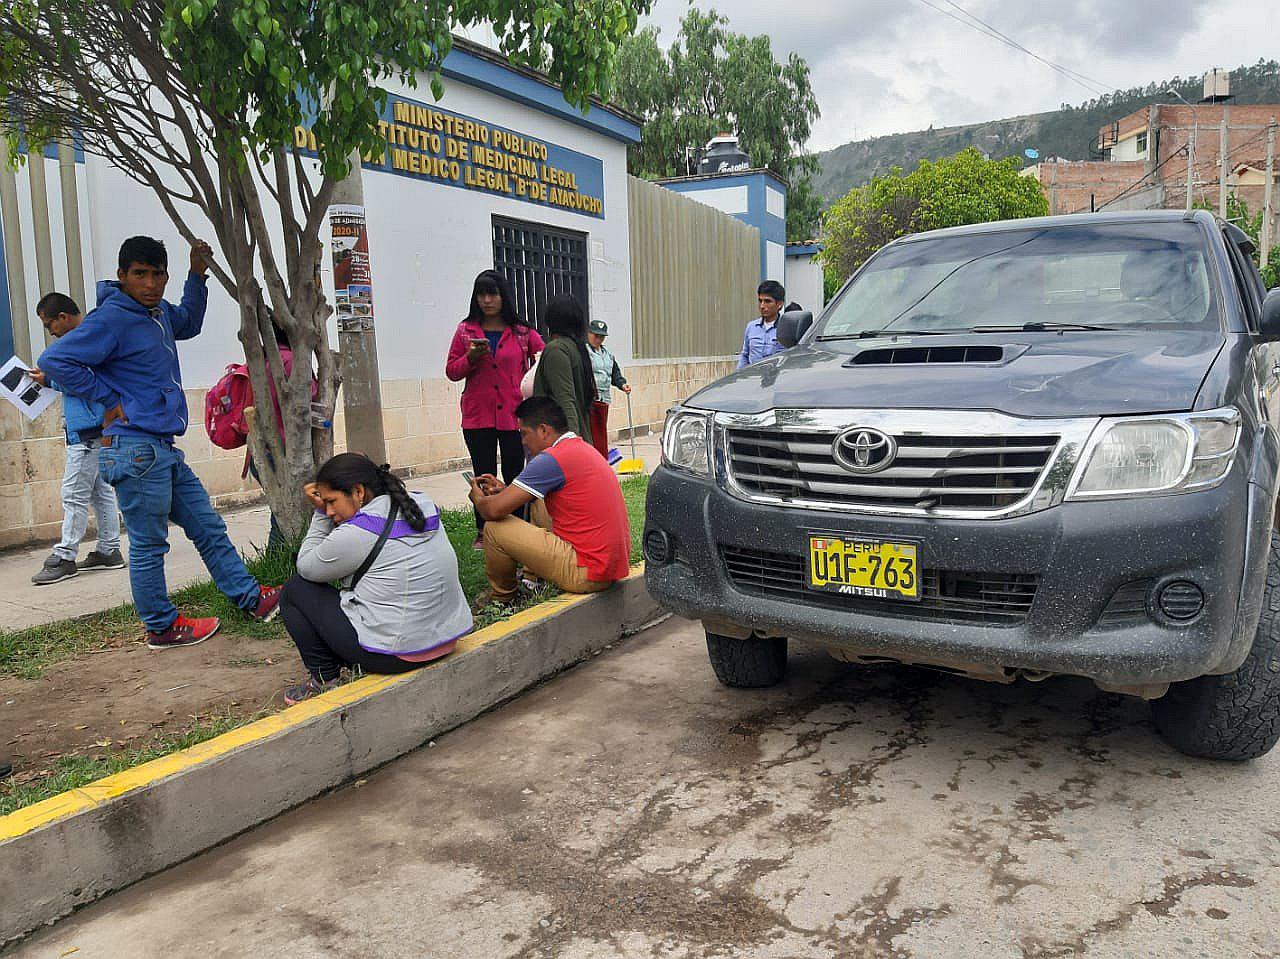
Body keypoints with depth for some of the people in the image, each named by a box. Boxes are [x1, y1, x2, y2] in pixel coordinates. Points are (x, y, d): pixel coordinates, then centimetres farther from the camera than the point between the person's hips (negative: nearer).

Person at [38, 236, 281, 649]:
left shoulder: (158, 312, 13)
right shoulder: (111, 319, -13)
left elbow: (189, 324, 35)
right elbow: (54, 360, -18)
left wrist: (197, 274, 23)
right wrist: (111, 400, -14)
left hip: (165, 451, 9)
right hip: (136, 450, -9)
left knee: (208, 528, 12)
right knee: (149, 545, 2)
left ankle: (253, 599, 20)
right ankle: (162, 627, 14)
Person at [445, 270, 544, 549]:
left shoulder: (522, 332, 3)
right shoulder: (465, 330, 6)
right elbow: (451, 371, 7)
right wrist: (470, 359, -12)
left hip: (514, 414, -1)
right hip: (478, 416, 1)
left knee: (515, 474, 5)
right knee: (484, 476, 6)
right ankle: (483, 532, 17)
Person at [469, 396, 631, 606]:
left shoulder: (552, 458, -17)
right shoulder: (583, 447, 12)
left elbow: (494, 510, -16)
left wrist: (478, 498, 7)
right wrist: (504, 489, 18)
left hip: (588, 575, -10)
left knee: (494, 528, -3)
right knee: (538, 502, 24)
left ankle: (501, 597, 21)